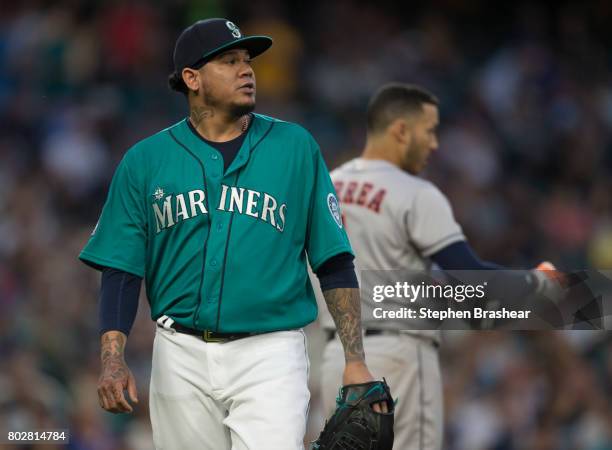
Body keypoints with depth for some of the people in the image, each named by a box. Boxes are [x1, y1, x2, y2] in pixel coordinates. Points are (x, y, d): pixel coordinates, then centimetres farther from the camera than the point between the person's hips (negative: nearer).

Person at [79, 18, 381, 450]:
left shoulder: (294, 146, 4)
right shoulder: (146, 160, 6)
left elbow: (334, 263, 4)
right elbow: (122, 268, 5)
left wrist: (355, 360, -3)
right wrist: (113, 358, -9)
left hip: (271, 354, -1)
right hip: (181, 358, 2)